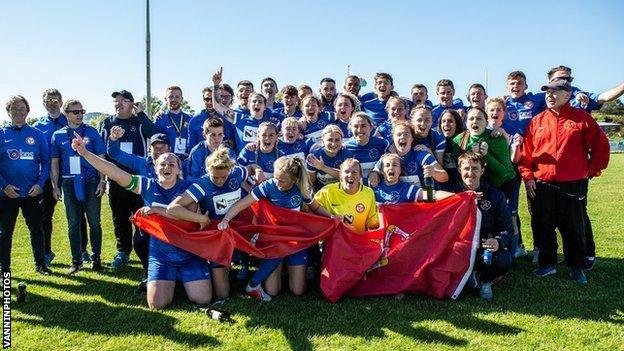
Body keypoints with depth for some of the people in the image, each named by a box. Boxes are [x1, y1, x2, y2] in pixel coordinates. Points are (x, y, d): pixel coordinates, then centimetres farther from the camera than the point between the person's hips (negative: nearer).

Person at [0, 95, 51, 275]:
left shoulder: (37, 134, 5)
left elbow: (46, 161, 4)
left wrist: (40, 184, -7)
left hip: (32, 193, 1)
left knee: (37, 229, 8)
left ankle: (40, 265, 20)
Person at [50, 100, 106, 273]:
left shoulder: (91, 132, 3)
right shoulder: (58, 135, 7)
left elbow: (101, 158, 4)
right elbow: (54, 163, 9)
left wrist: (102, 181, -3)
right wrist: (55, 186, 4)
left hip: (90, 182, -1)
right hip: (69, 184, 1)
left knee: (94, 222, 3)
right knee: (73, 224, 8)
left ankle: (96, 258, 15)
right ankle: (76, 260, 19)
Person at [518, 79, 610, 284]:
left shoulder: (582, 118, 0)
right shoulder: (537, 121, 7)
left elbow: (601, 146, 4)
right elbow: (526, 151, 6)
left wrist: (591, 171, 2)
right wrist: (527, 176, -2)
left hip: (572, 186, -2)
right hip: (541, 186, 2)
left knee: (573, 228, 7)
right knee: (543, 227, 8)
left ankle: (577, 266, 23)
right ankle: (547, 263, 23)